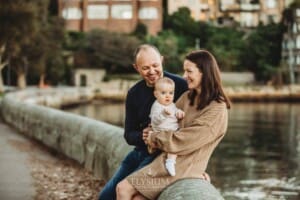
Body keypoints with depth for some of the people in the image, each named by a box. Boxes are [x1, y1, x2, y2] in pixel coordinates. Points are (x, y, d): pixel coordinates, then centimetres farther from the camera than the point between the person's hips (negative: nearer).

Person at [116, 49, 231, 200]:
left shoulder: (216, 110, -16)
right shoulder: (188, 97, 9)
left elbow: (181, 141, -18)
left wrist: (154, 138, -6)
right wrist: (151, 132, -2)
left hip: (182, 167, -7)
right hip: (167, 159, 7)